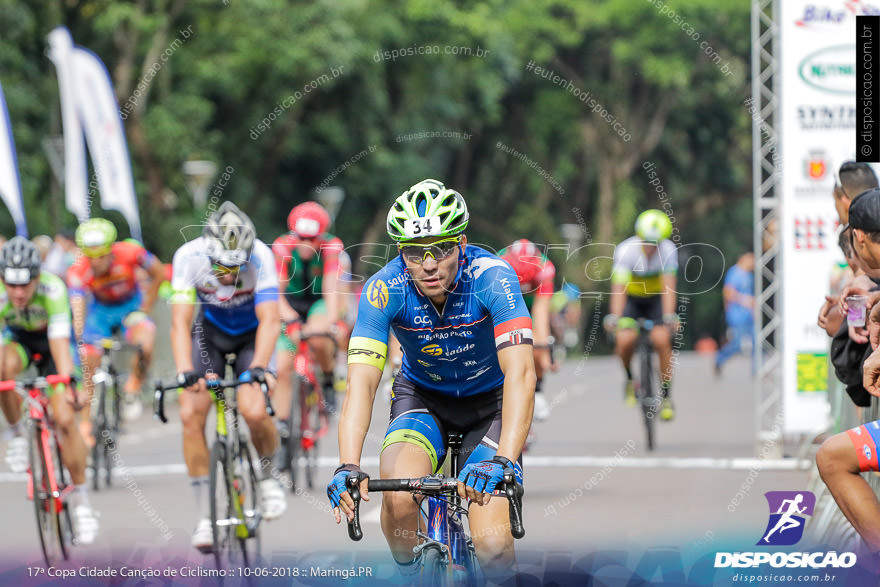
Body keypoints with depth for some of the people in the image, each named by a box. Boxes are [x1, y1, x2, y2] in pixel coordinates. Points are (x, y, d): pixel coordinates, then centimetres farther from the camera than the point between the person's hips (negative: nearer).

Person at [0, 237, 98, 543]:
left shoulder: (53, 288, -36)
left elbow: (60, 341, -42)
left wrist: (66, 382, -55)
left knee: (65, 418, -15)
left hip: (51, 341, -1)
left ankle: (80, 496, -1)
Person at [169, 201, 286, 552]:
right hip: (211, 331, 2)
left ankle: (267, 476, 8)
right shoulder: (189, 256, -28)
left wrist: (258, 368, -51)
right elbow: (180, 322, -30)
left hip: (252, 335, -2)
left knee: (254, 412, -25)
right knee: (190, 414, -15)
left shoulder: (260, 257, -32)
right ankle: (204, 516, -3)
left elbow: (270, 320, -36)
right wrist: (185, 371, -45)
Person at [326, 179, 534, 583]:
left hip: (489, 401, -1)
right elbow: (361, 381, -32)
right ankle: (408, 575, 2)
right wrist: (348, 467, -47)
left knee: (492, 548, -17)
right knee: (399, 500, -28)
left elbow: (520, 373, -39)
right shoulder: (385, 288, -25)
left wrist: (504, 461, -52)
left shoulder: (492, 277, -29)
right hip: (422, 396, 1)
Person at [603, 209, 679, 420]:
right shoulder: (626, 250, -29)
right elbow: (618, 289, -34)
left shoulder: (668, 250, -24)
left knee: (662, 339, -21)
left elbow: (668, 287, -28)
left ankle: (665, 395, -7)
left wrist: (669, 316, -42)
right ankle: (629, 379, 8)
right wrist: (614, 318, -46)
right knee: (625, 339, -23)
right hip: (630, 298, -1)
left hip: (656, 297, 1)